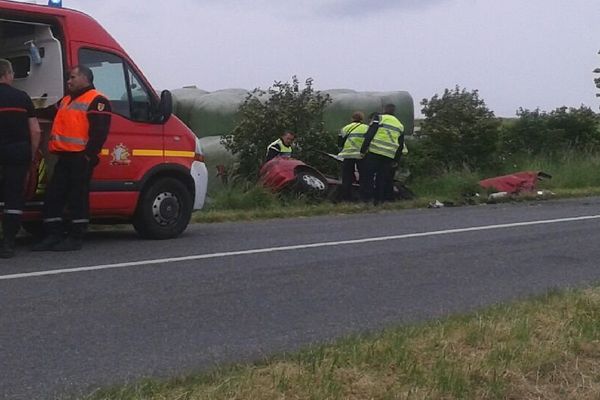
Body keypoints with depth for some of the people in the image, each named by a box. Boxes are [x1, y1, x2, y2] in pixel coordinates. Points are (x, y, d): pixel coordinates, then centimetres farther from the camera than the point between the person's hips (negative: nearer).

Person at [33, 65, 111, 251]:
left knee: (78, 197, -4)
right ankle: (53, 235, 14)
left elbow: (99, 132, -15)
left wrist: (89, 154, -20)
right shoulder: (66, 100, 23)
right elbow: (50, 113, 38)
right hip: (64, 157, 9)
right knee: (52, 196, 8)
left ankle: (76, 238, 3)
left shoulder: (96, 101, -6)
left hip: (81, 158, -9)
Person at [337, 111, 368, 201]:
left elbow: (340, 143, 12)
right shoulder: (367, 128, 6)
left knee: (347, 178, 6)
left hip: (348, 154, 1)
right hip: (362, 155, -1)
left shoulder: (345, 128, 11)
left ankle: (346, 197, 3)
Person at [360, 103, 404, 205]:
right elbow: (401, 144, 20)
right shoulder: (400, 125, 19)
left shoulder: (379, 118, 2)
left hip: (374, 152, -4)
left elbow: (369, 135, -8)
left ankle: (366, 197, -3)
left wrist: (363, 150, -7)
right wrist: (396, 159, 23)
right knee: (382, 178, 11)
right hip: (389, 156, 4)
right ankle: (379, 199, 10)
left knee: (368, 175, 1)